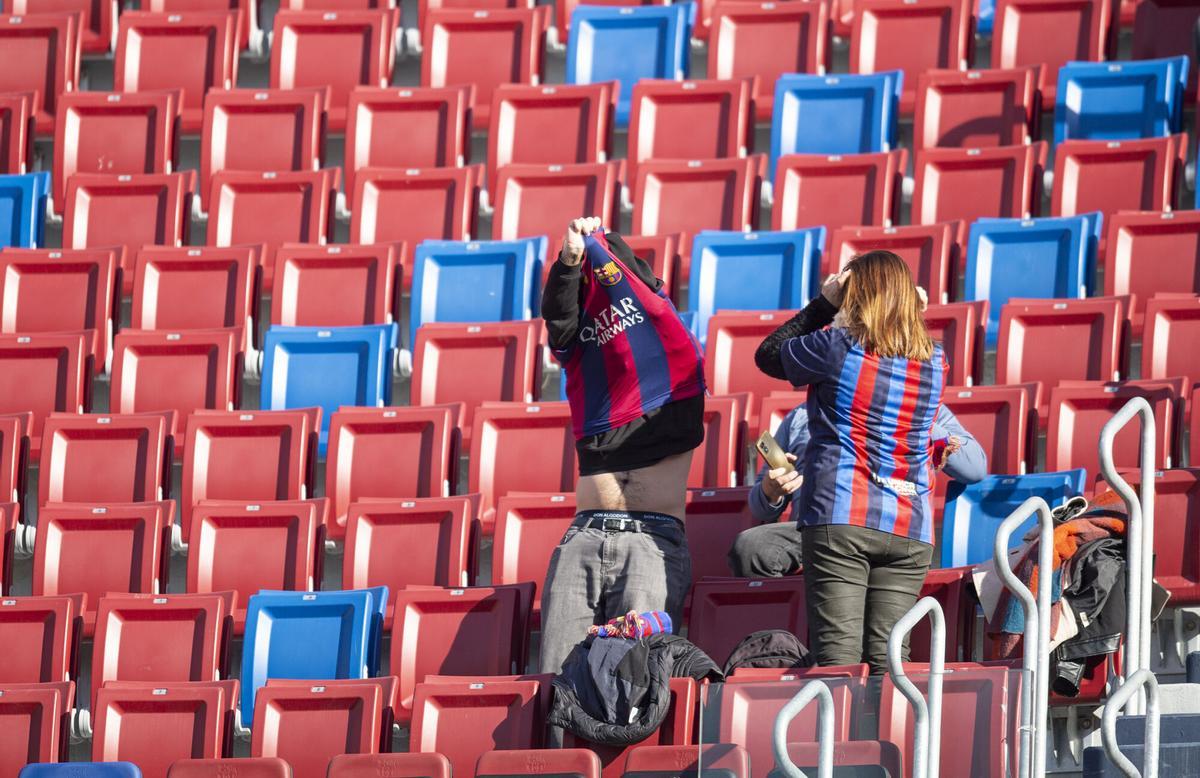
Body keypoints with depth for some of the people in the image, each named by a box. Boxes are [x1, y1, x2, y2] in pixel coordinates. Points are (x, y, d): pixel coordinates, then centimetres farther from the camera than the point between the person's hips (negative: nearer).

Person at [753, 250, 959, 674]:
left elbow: (768, 355, 11)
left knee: (837, 654, -9)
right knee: (888, 654, 0)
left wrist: (823, 305, 13)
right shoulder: (935, 363, 9)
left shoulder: (837, 348, -5)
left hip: (839, 517, -4)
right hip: (909, 528, 4)